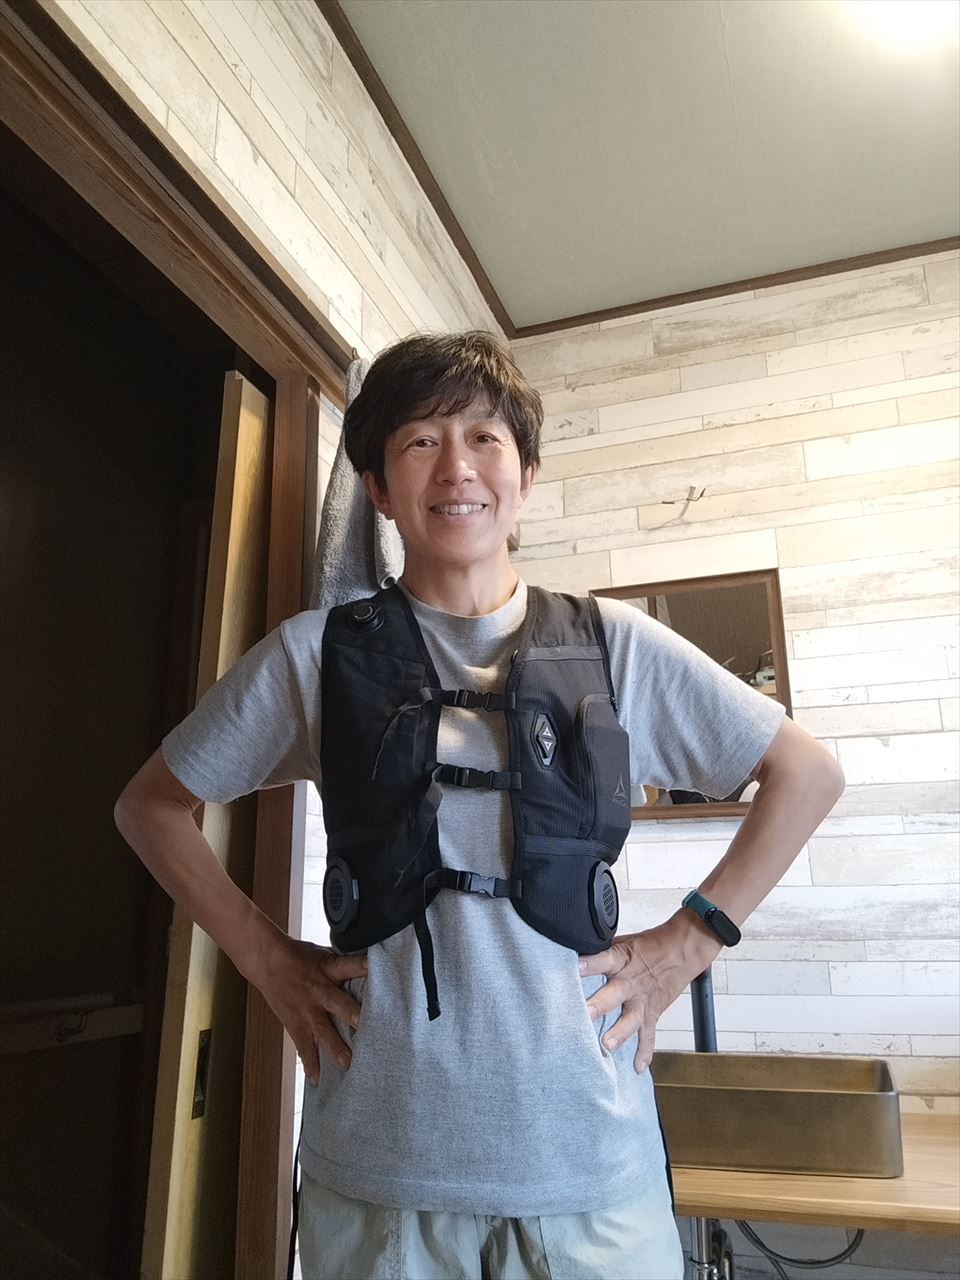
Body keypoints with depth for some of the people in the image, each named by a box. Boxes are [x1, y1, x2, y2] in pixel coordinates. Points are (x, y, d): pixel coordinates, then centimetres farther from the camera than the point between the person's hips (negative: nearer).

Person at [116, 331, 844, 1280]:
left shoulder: (615, 645, -2)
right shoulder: (316, 653, -2)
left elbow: (808, 775, 5)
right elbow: (151, 803, 8)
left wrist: (685, 944, -2)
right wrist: (265, 955, 0)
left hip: (592, 1158, 1)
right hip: (375, 1168, 0)